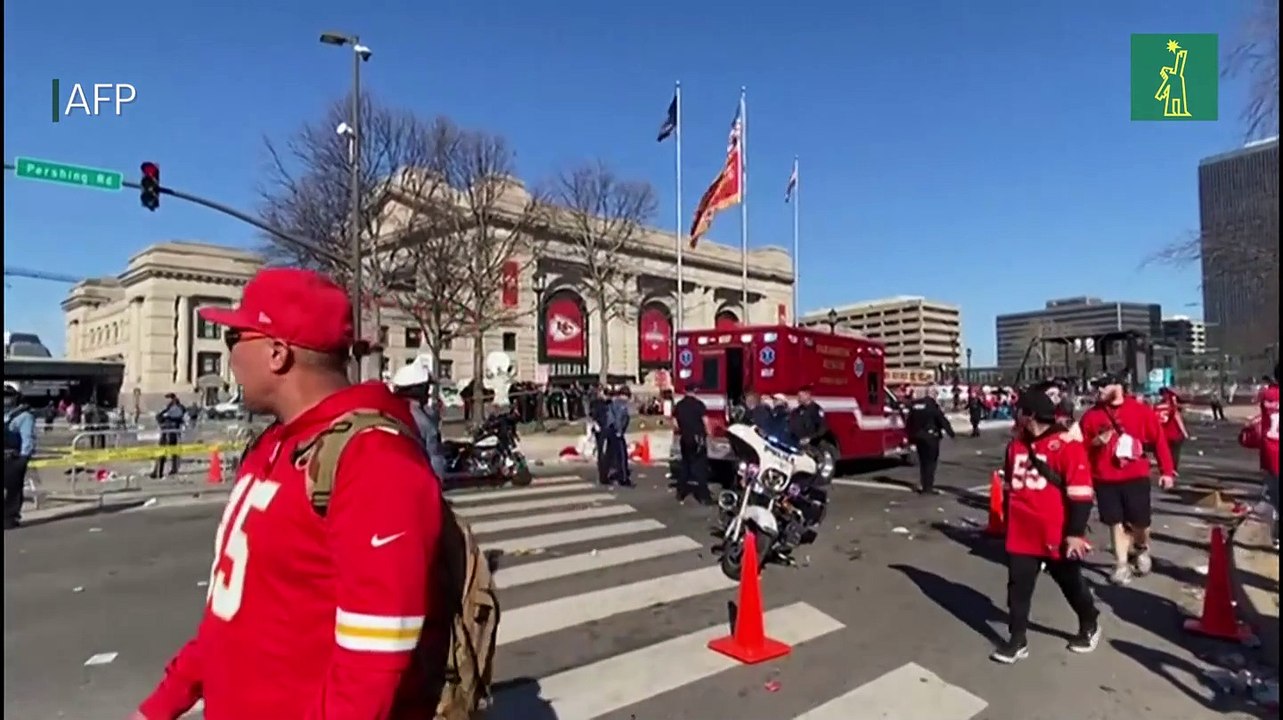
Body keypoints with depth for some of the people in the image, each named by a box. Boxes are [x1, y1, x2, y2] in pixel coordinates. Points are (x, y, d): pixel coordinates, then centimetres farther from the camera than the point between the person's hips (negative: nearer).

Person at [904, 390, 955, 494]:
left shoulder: (914, 405, 8)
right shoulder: (933, 406, -10)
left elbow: (909, 422, 13)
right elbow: (943, 421, -11)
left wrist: (910, 436, 18)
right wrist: (951, 434, -4)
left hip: (918, 436, 6)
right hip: (930, 436, -6)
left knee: (922, 461, 17)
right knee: (931, 461, 1)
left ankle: (922, 485, 20)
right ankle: (928, 487, -1)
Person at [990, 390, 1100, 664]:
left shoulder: (1067, 446, -16)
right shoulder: (1015, 445, 6)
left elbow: (1080, 495, -16)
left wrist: (1075, 533, -15)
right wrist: (1009, 523, 20)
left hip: (1057, 537, -5)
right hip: (1021, 535, 5)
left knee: (1072, 584, 17)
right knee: (1018, 587, 5)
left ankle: (1089, 626, 42)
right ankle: (1017, 640, 15)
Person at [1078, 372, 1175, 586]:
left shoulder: (1141, 410, -3)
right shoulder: (1091, 415, 1)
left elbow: (1159, 440, -1)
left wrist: (1166, 471, -2)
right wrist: (1096, 442, -15)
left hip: (1136, 477, -1)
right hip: (1105, 479, 1)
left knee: (1140, 522, 8)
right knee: (1116, 523, 5)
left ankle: (1141, 550, 40)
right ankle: (1122, 565, 15)